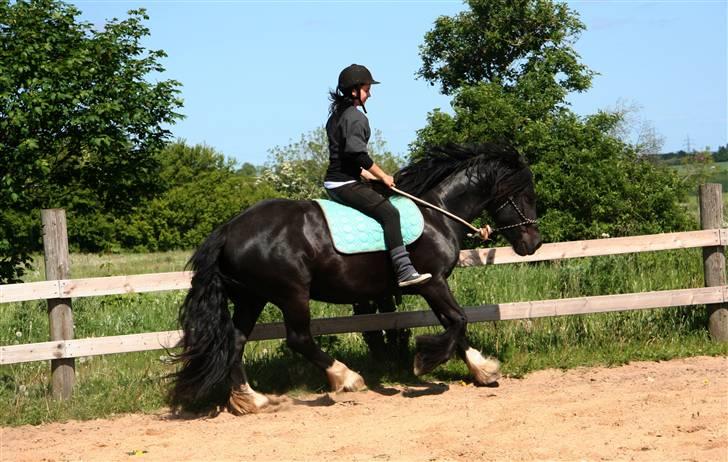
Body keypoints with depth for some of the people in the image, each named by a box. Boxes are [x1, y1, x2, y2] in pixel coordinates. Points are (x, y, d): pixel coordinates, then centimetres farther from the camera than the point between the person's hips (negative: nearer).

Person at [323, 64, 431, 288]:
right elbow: (357, 153, -23)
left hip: (333, 182, 11)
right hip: (346, 184, -11)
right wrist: (382, 175, -12)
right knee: (389, 212, -19)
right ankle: (404, 271, -29)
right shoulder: (356, 117, -14)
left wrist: (366, 173, 22)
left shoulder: (336, 115, 17)